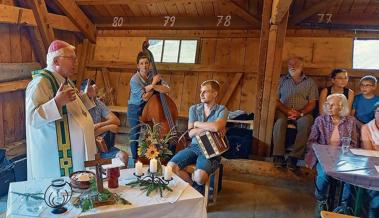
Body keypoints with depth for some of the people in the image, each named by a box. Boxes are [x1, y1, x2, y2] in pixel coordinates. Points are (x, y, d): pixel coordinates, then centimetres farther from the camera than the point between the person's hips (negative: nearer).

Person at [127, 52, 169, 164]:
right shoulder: (134, 79, -19)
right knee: (135, 136, 5)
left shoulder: (154, 75, -7)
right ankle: (135, 159, 24)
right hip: (135, 109, -3)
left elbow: (167, 89, -19)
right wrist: (154, 83, -18)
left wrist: (152, 86, -31)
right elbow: (145, 97, -23)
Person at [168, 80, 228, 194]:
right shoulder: (194, 109, 7)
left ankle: (198, 187, 9)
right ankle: (194, 185, 7)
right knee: (171, 166, -19)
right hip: (194, 146, 4)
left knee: (199, 175, -31)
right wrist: (210, 127, -13)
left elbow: (216, 127, -24)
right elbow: (191, 133, -1)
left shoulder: (222, 110, -4)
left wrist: (197, 124, -8)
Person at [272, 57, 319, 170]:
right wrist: (287, 111, -12)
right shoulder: (282, 80, 15)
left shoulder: (310, 82, 14)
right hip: (283, 111, 0)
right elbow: (276, 100, 6)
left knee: (306, 122, -32)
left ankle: (294, 157, -30)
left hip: (303, 113, 0)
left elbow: (312, 103, 5)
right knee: (280, 121, -32)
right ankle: (278, 156, -31)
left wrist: (300, 113, -14)